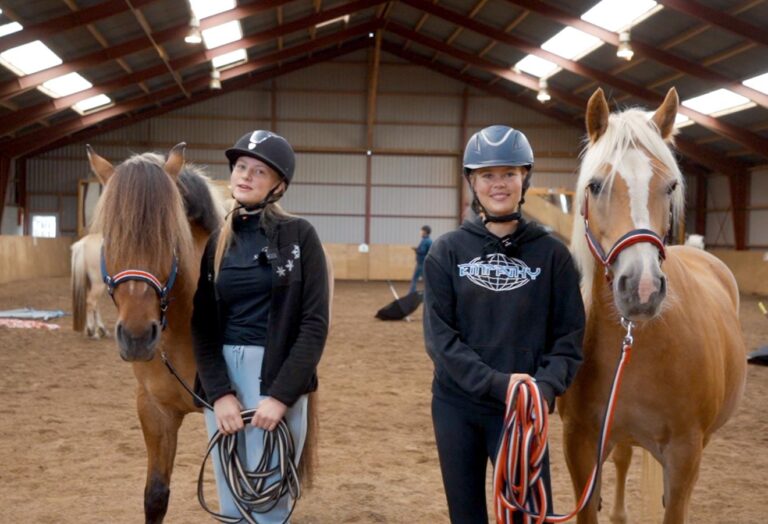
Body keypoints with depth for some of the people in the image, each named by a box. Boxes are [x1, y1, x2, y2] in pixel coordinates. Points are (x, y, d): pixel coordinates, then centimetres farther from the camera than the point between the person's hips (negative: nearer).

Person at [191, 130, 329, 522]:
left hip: (276, 374, -4)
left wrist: (281, 395, -16)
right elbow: (202, 325, 4)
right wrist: (218, 392, -9)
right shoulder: (217, 242, 7)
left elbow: (314, 323, -9)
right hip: (223, 375, 4)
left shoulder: (299, 236, -4)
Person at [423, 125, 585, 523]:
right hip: (456, 406, 1)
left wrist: (544, 386, -20)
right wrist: (498, 382, -20)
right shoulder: (447, 252, 0)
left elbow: (569, 337, -1)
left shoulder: (552, 254, 0)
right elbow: (439, 336, -7)